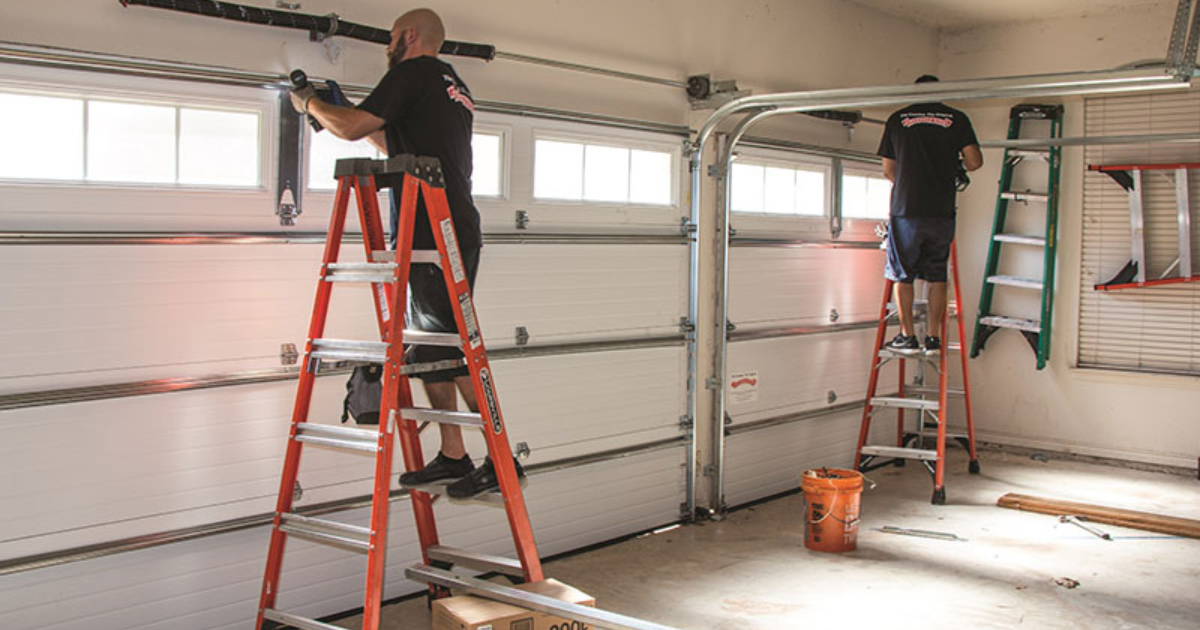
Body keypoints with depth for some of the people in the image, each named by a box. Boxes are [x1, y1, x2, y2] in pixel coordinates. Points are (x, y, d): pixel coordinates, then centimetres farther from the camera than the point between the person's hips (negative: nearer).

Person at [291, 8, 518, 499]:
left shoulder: (414, 72, -3)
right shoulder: (455, 88, 25)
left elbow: (351, 128, -7)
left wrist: (310, 104, 12)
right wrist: (347, 113, 35)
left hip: (432, 236, -10)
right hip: (457, 234, 10)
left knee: (453, 352, -10)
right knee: (428, 352, 12)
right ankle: (452, 457, 15)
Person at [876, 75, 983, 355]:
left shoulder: (897, 119, 7)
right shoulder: (957, 118, 6)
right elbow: (975, 161, -1)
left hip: (906, 208, -1)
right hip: (942, 211, 1)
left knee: (903, 274, 9)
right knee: (937, 274, 11)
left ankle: (908, 336, 8)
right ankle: (933, 337, 10)